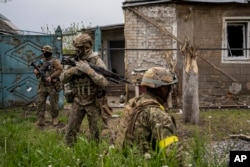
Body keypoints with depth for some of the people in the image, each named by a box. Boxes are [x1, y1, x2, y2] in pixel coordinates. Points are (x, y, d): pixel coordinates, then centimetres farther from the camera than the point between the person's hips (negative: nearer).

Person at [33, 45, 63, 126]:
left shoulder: (55, 61, -6)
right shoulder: (41, 61, 13)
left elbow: (60, 69, -17)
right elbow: (38, 70, 22)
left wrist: (51, 77, -22)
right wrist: (36, 71, -4)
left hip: (52, 85, -5)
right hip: (43, 85, 5)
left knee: (53, 103, 3)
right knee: (41, 102, 0)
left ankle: (54, 118, 17)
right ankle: (40, 119, 4)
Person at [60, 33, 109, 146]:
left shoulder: (97, 61, -10)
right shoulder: (74, 61, 5)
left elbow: (105, 82, -20)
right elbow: (62, 79, 3)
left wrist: (88, 70, -26)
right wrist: (72, 70, -16)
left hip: (93, 102, -4)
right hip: (77, 102, 4)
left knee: (95, 134, 8)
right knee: (70, 132, 6)